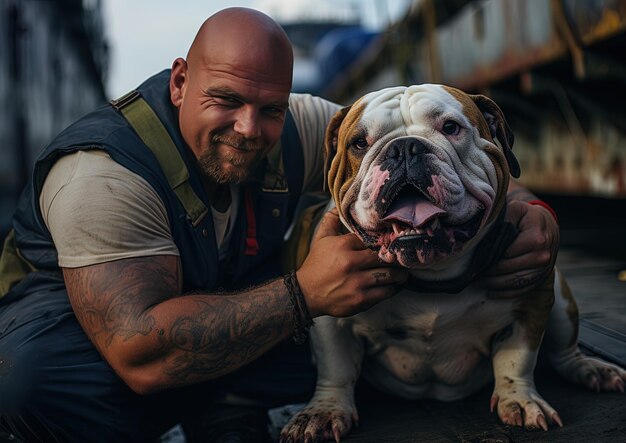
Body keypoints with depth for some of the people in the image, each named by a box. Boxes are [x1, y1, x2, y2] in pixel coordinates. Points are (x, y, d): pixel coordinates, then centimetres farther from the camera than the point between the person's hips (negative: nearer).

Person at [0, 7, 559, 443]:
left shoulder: (299, 129, -15)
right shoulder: (102, 173, -33)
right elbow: (143, 356, -40)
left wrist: (527, 210, -30)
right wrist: (304, 295, -44)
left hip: (224, 298, 5)